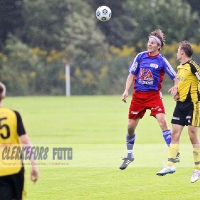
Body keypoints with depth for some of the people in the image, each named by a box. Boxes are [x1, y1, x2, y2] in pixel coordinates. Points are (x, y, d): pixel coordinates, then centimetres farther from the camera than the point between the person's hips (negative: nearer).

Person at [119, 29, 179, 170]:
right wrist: (126, 91, -1)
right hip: (138, 95, 3)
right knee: (131, 126, 5)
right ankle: (129, 156, 25)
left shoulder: (162, 60, -5)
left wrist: (176, 87, -25)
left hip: (154, 95, -3)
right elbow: (131, 74, 9)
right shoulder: (140, 57, 2)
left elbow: (175, 77, -4)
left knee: (162, 121, -22)